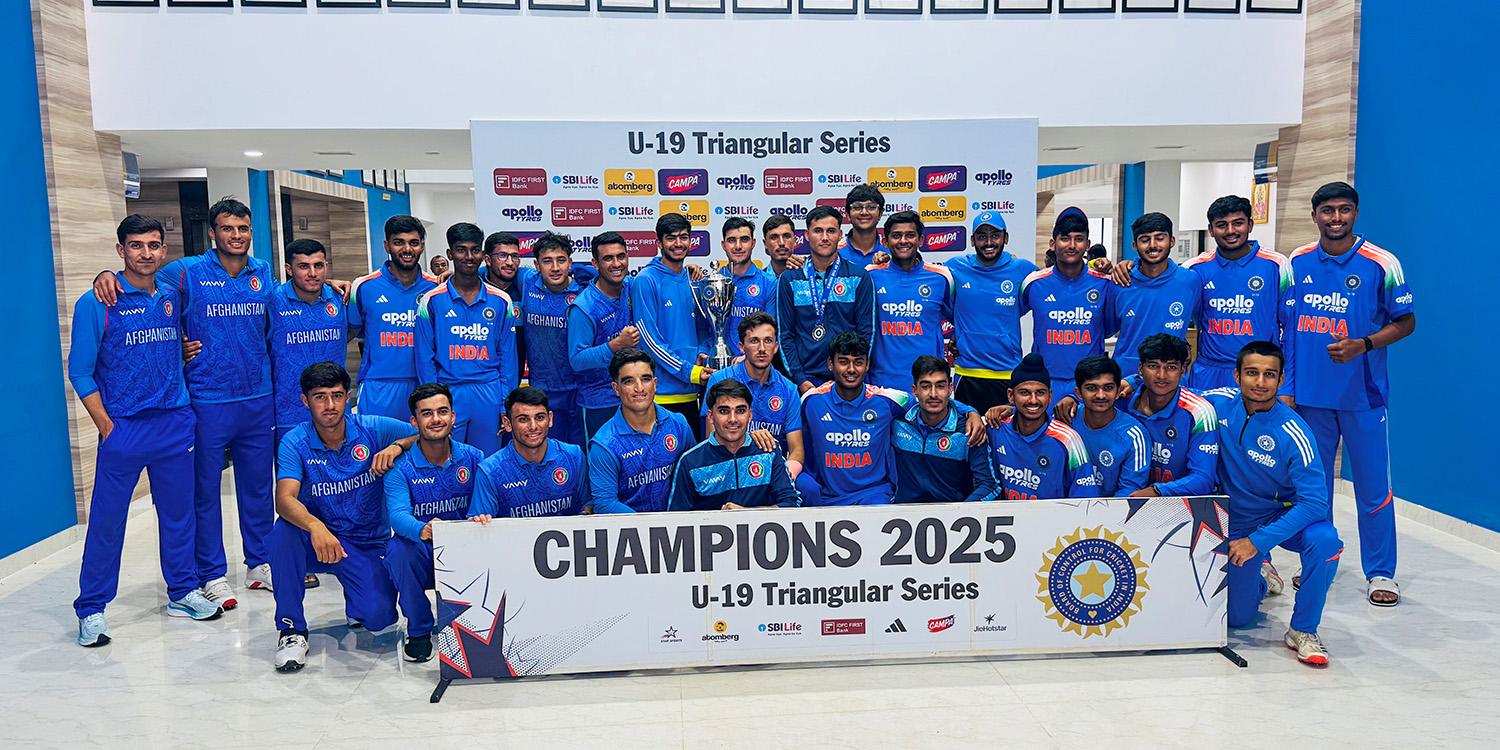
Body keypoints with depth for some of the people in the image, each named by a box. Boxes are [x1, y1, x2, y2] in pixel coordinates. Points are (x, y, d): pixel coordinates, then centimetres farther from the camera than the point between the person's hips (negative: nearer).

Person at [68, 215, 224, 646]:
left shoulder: (174, 297, 9)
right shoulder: (97, 304, -5)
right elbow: (80, 372, -4)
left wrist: (188, 351, 5)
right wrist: (106, 426, -10)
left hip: (176, 423, 4)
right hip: (123, 428, -4)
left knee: (178, 512, 11)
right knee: (107, 520, 1)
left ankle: (182, 592, 25)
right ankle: (91, 610, 14)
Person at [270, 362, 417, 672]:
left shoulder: (372, 429, -8)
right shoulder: (295, 443, -10)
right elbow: (284, 499, -25)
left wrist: (397, 446, -23)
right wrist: (315, 526, -46)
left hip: (369, 544, 0)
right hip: (317, 539, 0)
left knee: (378, 617, -22)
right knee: (284, 531, -33)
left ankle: (361, 600, 18)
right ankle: (292, 628, -16)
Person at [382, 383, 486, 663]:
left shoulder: (472, 458, 0)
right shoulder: (400, 467, -6)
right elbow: (397, 514, -21)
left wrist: (483, 517, -34)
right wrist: (423, 530, -46)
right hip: (421, 559, -1)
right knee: (399, 548, -33)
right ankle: (419, 631, -9)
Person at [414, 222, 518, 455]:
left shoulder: (501, 301, 6)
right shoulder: (431, 301, 1)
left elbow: (508, 357, 7)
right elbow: (425, 358, 2)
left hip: (489, 395, 2)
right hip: (448, 394, -1)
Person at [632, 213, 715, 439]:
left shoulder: (692, 281, 12)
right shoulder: (646, 280, -7)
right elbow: (648, 337, -12)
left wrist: (702, 356, -3)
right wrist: (689, 371, -14)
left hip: (691, 392, 6)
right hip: (661, 393, -6)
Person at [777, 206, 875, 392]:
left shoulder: (859, 277, 5)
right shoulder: (790, 280, 7)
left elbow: (866, 331, 3)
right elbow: (785, 335, 5)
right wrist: (799, 378, -5)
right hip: (806, 378, 0)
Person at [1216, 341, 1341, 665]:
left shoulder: (1293, 433, -24)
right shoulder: (1220, 407, -14)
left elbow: (1315, 502, -26)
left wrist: (1258, 541, -30)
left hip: (1285, 516, -2)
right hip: (1236, 522, 2)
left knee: (1324, 538, -36)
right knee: (1238, 617, 4)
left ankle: (1302, 630, -15)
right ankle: (1257, 575, 41)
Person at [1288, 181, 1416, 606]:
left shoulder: (1381, 264, -5)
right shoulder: (1297, 263, 4)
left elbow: (1406, 322, 0)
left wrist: (1364, 345, -17)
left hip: (1362, 394, -3)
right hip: (1309, 394, 3)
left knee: (1373, 487, 3)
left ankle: (1380, 573, 17)